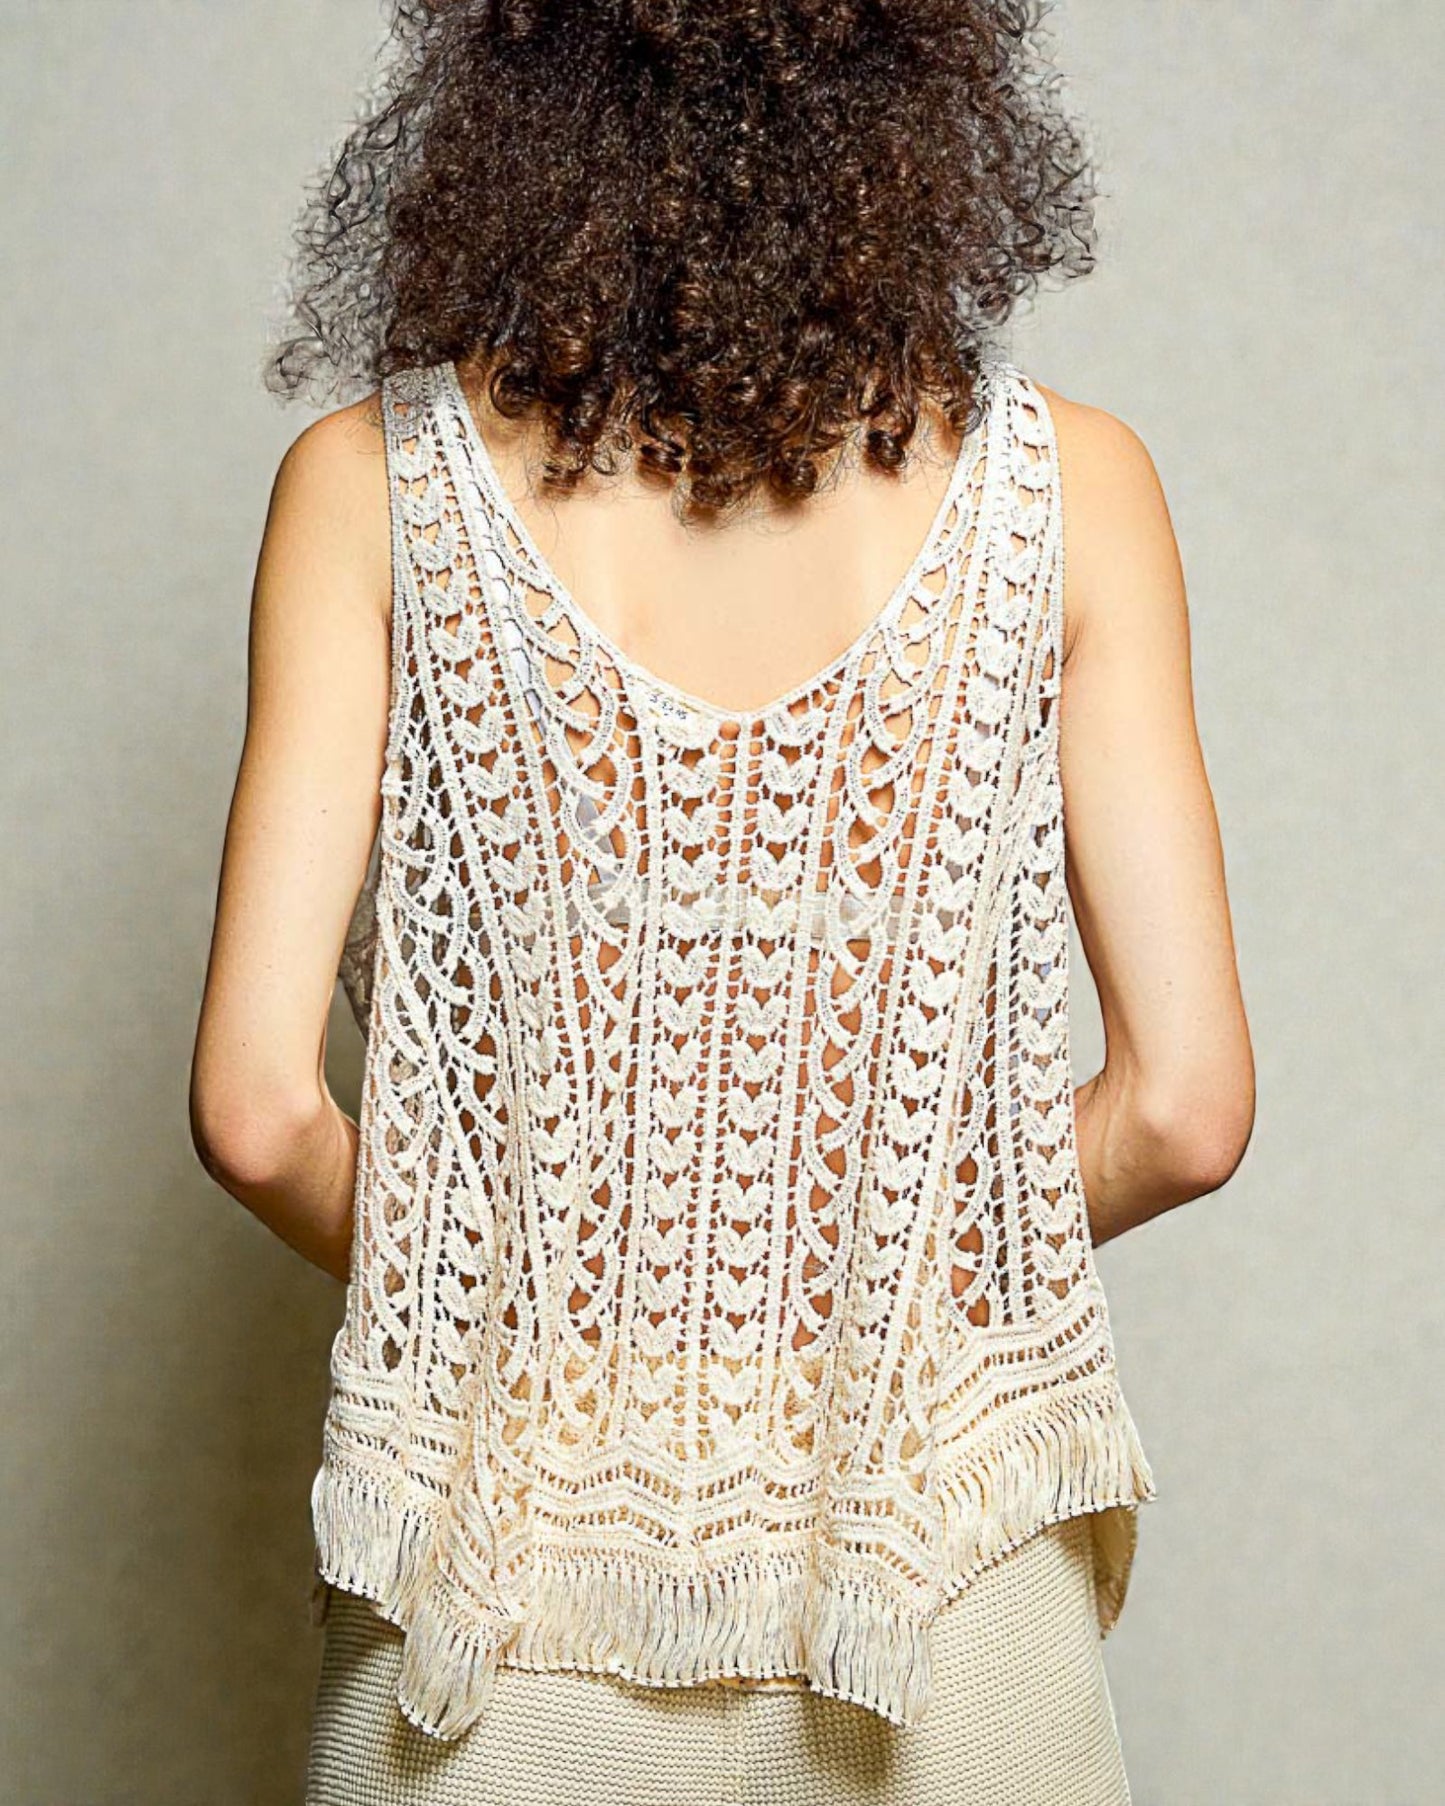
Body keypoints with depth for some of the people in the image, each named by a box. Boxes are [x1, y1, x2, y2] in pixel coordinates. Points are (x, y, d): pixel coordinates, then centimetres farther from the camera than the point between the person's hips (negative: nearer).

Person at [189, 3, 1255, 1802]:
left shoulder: (375, 481, -8)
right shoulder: (1061, 483, -7)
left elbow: (258, 1111, -12)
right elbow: (1185, 1109, -8)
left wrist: (454, 1287, 8)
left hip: (512, 1598, 0)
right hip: (942, 1579, 1)